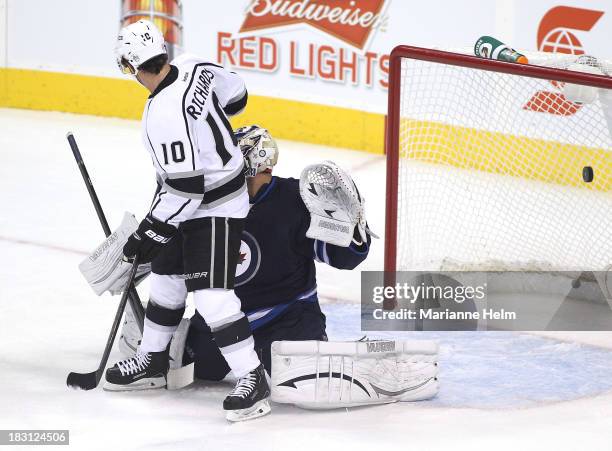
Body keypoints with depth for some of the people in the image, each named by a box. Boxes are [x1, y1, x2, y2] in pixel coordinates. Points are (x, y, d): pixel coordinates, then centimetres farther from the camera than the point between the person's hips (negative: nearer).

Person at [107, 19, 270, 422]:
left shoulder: (164, 115, -30)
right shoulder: (194, 68, -6)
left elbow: (185, 187, -29)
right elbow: (236, 96, 12)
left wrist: (152, 233, -20)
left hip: (215, 209, -10)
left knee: (211, 293, -13)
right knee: (166, 278, 19)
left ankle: (252, 378, -10)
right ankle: (152, 360, 33)